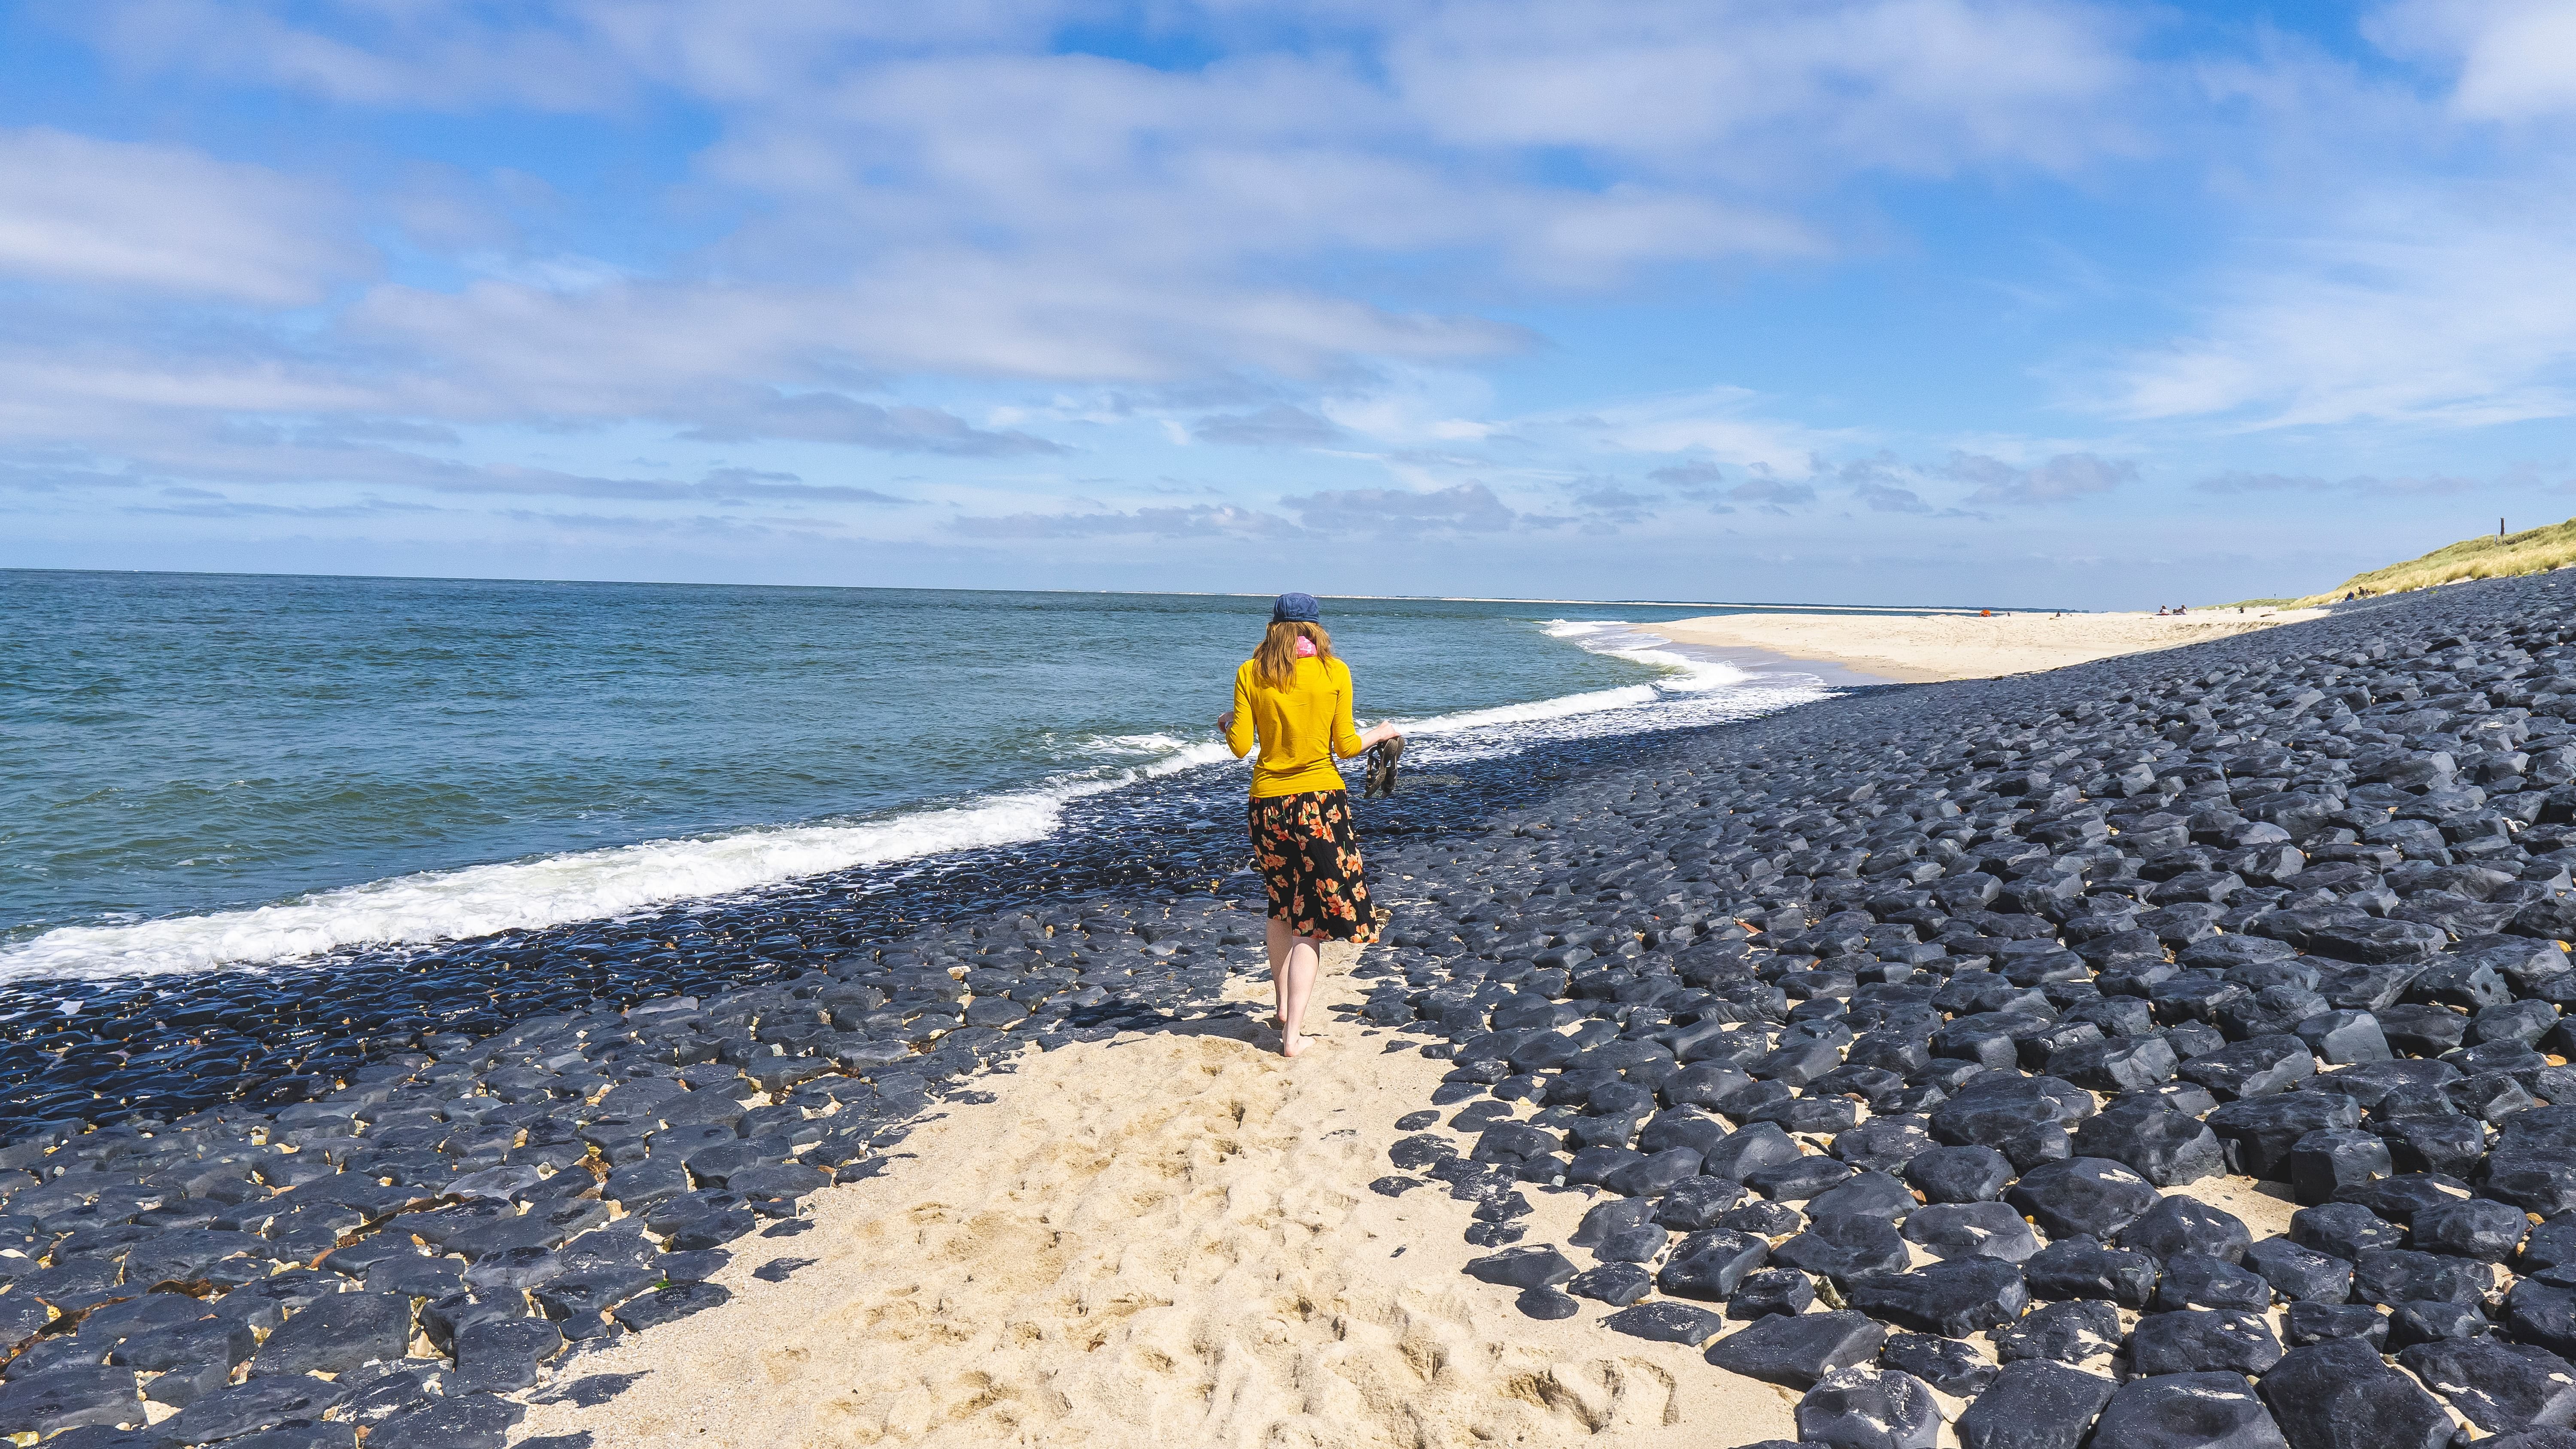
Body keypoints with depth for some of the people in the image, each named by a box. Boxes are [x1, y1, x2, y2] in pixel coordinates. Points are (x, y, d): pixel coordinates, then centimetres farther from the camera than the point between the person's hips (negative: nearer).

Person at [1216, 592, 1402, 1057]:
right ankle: (1293, 1035, 0)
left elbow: (1240, 746, -1)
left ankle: (1283, 1007, 33)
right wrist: (1382, 733, 18)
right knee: (1313, 920, 3)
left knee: (1282, 908, 23)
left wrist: (1226, 723, 21)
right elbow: (1346, 746, -1)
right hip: (1322, 801, -2)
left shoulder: (1251, 673, 0)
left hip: (1267, 803, 2)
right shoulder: (1334, 672, -3)